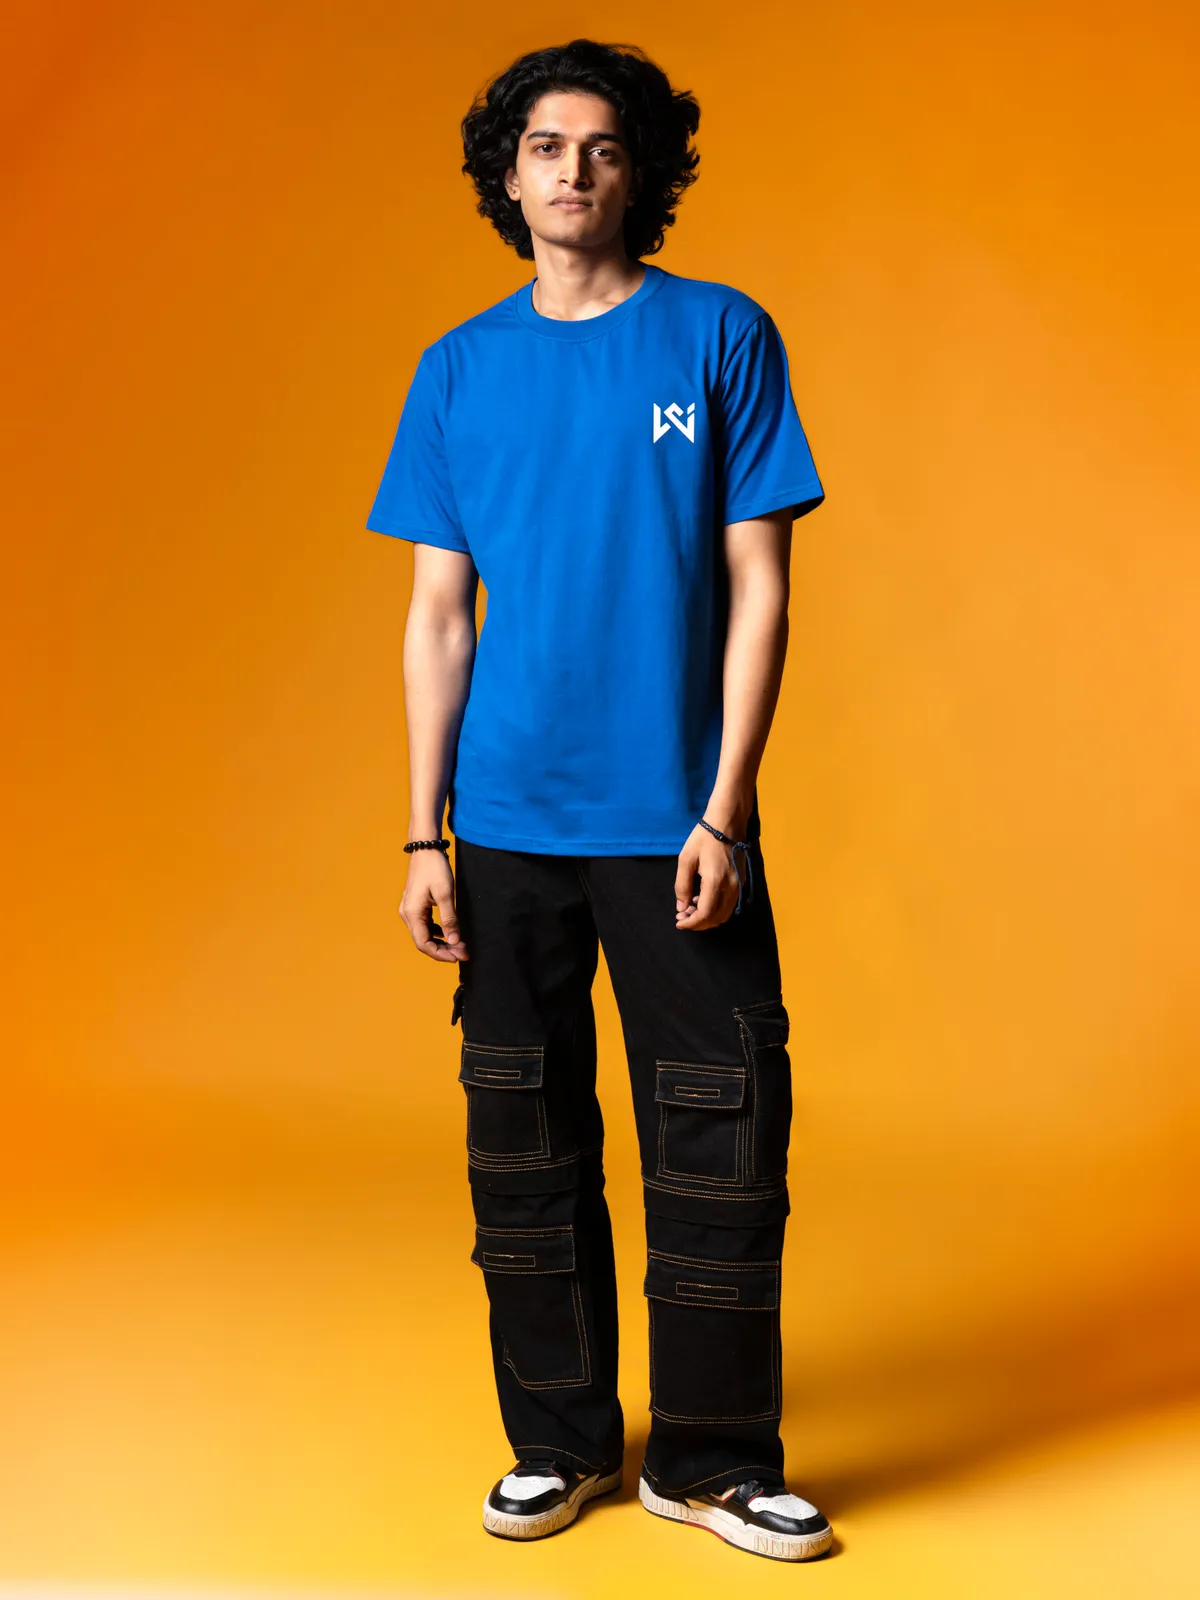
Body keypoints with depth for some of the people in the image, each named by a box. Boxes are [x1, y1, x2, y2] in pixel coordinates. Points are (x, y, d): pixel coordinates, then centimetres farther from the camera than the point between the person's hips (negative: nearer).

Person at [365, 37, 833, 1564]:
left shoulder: (724, 338, 1)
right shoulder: (462, 369, 7)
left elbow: (757, 590, -2)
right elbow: (438, 619, 7)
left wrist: (722, 814, -10)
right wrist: (425, 835, 2)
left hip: (677, 819, -2)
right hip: (512, 821, 2)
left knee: (722, 1137, 2)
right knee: (526, 1138, 10)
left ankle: (713, 1456, 20)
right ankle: (560, 1440, 27)